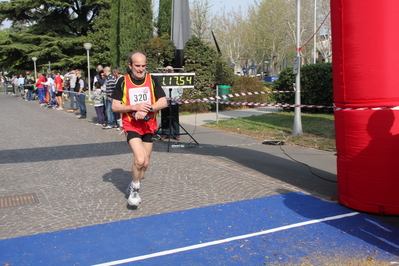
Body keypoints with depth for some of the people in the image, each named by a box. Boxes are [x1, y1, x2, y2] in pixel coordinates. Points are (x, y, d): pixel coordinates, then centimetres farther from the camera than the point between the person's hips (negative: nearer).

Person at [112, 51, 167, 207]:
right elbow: (114, 107, -5)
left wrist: (146, 110, -18)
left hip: (149, 126, 3)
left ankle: (133, 188, 33)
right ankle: (134, 189, 5)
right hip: (131, 126, -3)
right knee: (140, 159, -20)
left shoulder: (152, 80, 1)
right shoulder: (123, 82, -3)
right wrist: (135, 107, -18)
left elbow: (163, 102, -4)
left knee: (145, 163, 8)